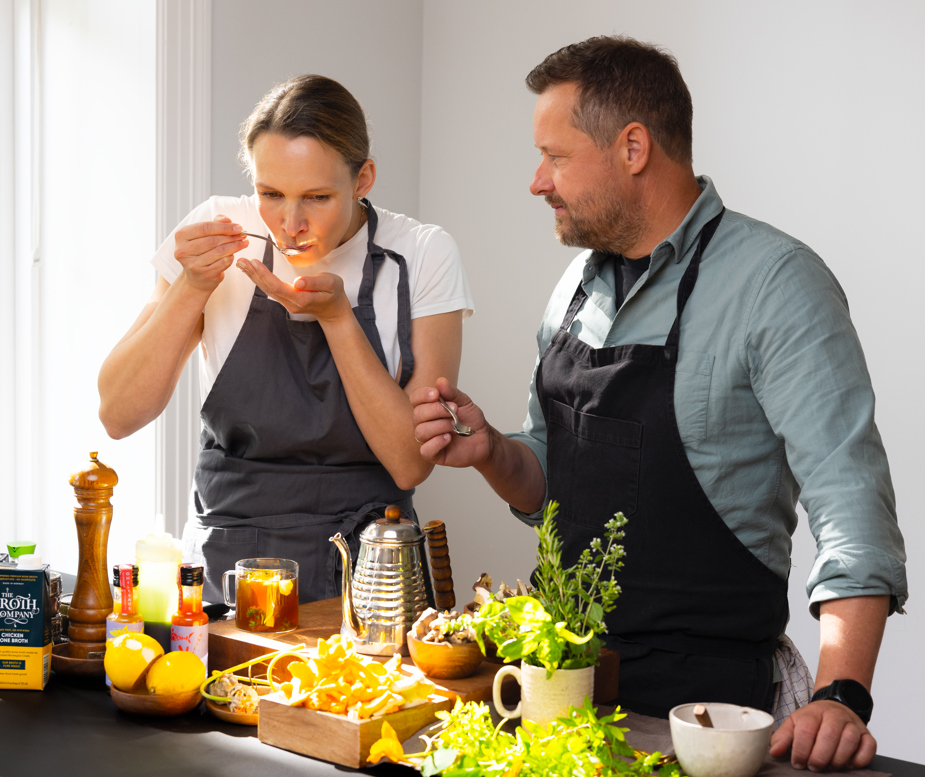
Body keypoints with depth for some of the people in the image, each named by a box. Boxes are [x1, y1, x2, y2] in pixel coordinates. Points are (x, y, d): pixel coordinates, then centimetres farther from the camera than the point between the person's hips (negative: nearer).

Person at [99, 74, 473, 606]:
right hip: (225, 570, 1)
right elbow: (119, 416, -4)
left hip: (363, 569, -1)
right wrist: (193, 287, -15)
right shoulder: (221, 232, -2)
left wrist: (336, 315, -18)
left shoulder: (423, 256, -5)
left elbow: (410, 463, -11)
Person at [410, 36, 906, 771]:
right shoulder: (579, 285, 8)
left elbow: (851, 497, -20)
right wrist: (492, 453, -5)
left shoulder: (773, 281, -14)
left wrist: (842, 696, -30)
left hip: (704, 696, -6)